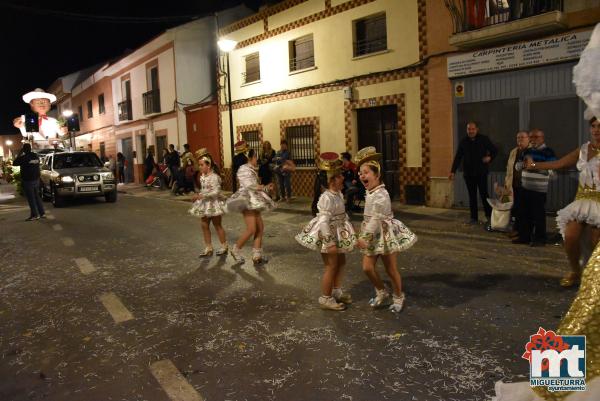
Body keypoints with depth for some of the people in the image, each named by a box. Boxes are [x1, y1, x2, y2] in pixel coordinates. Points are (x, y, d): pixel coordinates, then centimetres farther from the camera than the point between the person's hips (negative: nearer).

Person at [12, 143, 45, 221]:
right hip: (36, 179, 7)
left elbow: (14, 163, -5)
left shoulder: (24, 157, -15)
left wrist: (19, 154, 3)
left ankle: (35, 215, -1)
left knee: (31, 198, -2)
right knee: (37, 197, 15)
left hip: (28, 181, -7)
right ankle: (42, 213, 15)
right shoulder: (36, 156, 5)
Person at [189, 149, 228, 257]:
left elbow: (216, 192, -26)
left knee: (217, 225, 5)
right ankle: (208, 248, 17)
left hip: (213, 204, -8)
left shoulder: (214, 177, -20)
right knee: (204, 226, 8)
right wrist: (198, 195, 0)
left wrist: (201, 195, -28)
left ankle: (224, 247, 21)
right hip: (205, 204, 8)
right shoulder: (202, 176, 5)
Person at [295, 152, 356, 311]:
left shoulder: (338, 194, 4)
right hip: (328, 236, -10)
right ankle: (325, 298, 18)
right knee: (331, 267, 1)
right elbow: (323, 221, -30)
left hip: (338, 234, 10)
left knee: (340, 262, 21)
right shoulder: (327, 198, -26)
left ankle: (336, 291, 39)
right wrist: (330, 242, -30)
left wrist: (348, 230, 19)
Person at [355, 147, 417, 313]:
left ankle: (398, 297, 30)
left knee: (391, 269, 7)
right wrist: (365, 236, 13)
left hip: (385, 234, -8)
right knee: (367, 267, 5)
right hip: (374, 236, 8)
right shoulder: (370, 193, 5)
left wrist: (364, 237, -30)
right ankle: (382, 293, 27)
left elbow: (376, 218, -29)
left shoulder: (380, 194, -24)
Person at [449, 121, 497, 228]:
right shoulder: (463, 142, 5)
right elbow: (458, 157, 4)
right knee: (472, 196, 8)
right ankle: (474, 218, 14)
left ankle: (489, 217, 3)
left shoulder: (484, 139, -1)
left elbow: (494, 150, 9)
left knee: (484, 194, -6)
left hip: (481, 172, -3)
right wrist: (453, 171, -3)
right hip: (468, 173, 3)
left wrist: (490, 157, -11)